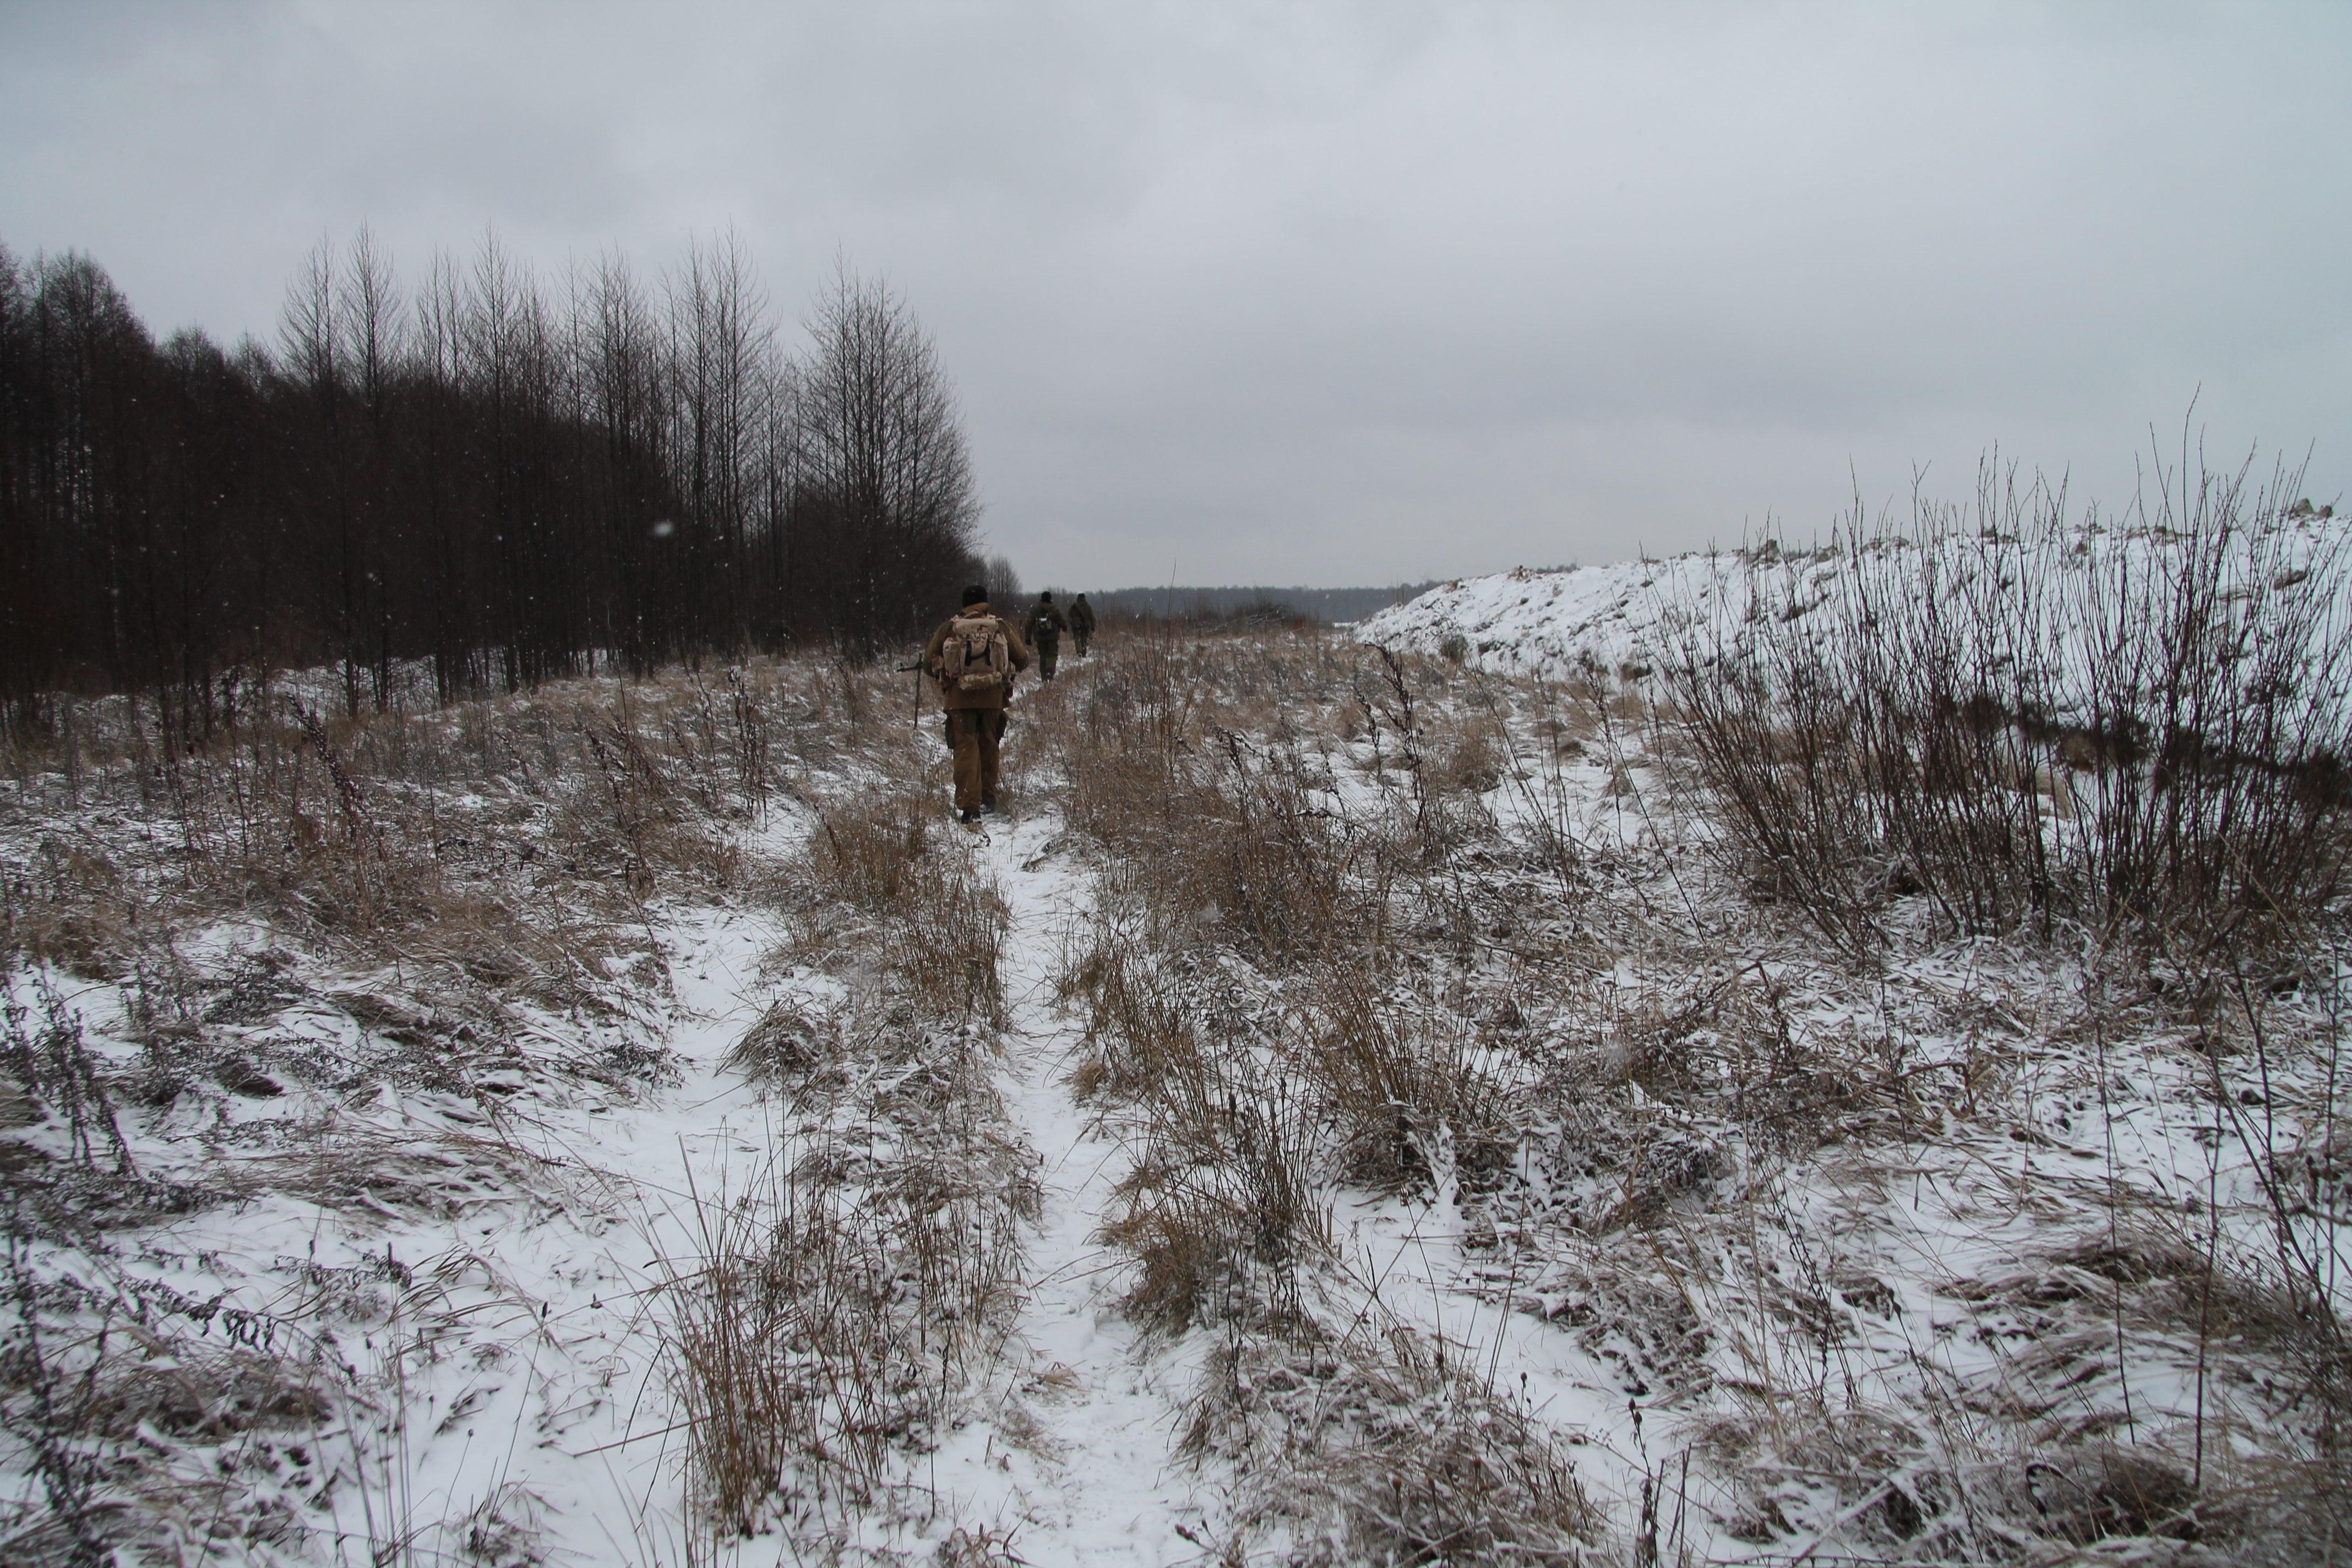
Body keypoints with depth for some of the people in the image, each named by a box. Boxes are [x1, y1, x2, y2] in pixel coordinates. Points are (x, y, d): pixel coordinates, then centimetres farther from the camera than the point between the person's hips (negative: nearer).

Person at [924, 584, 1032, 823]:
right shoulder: (1001, 626, 4)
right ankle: (988, 799, 24)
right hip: (993, 695, 1)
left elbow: (929, 661, 6)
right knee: (988, 747, 16)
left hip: (959, 696, -1)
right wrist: (1007, 670, 27)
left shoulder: (949, 627, 3)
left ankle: (968, 806, -13)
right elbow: (1022, 659, 7)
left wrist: (942, 677, 25)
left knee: (966, 748, -2)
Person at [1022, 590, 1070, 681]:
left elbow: (1029, 625, 1)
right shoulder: (1055, 609, -6)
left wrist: (1028, 638, 6)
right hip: (1053, 637, -2)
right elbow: (1062, 622, 2)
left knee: (1042, 656, 11)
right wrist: (1065, 627, 25)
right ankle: (1050, 671, -25)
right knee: (1052, 655, 1)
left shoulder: (1034, 609, 1)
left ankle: (1044, 677, 10)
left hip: (1040, 637, 2)